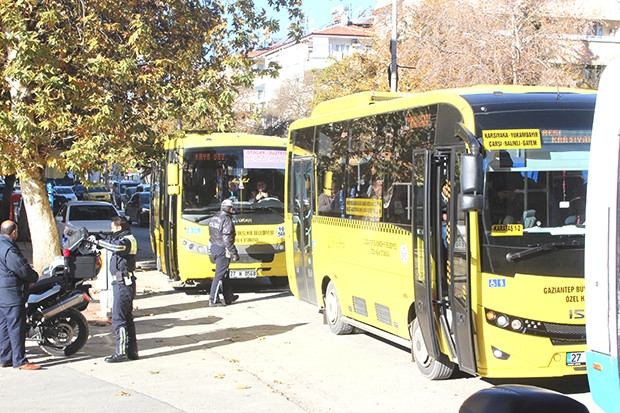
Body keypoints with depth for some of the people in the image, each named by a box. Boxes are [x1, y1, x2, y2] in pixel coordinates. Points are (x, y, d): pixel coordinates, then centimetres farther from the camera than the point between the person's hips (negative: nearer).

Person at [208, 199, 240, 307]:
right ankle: (213, 300, -4)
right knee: (220, 275, -5)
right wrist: (234, 253, -16)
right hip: (222, 250, -9)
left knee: (225, 274, 18)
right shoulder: (226, 220, -16)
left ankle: (228, 297, 27)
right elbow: (227, 239, -20)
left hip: (214, 248, 10)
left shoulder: (214, 219, 12)